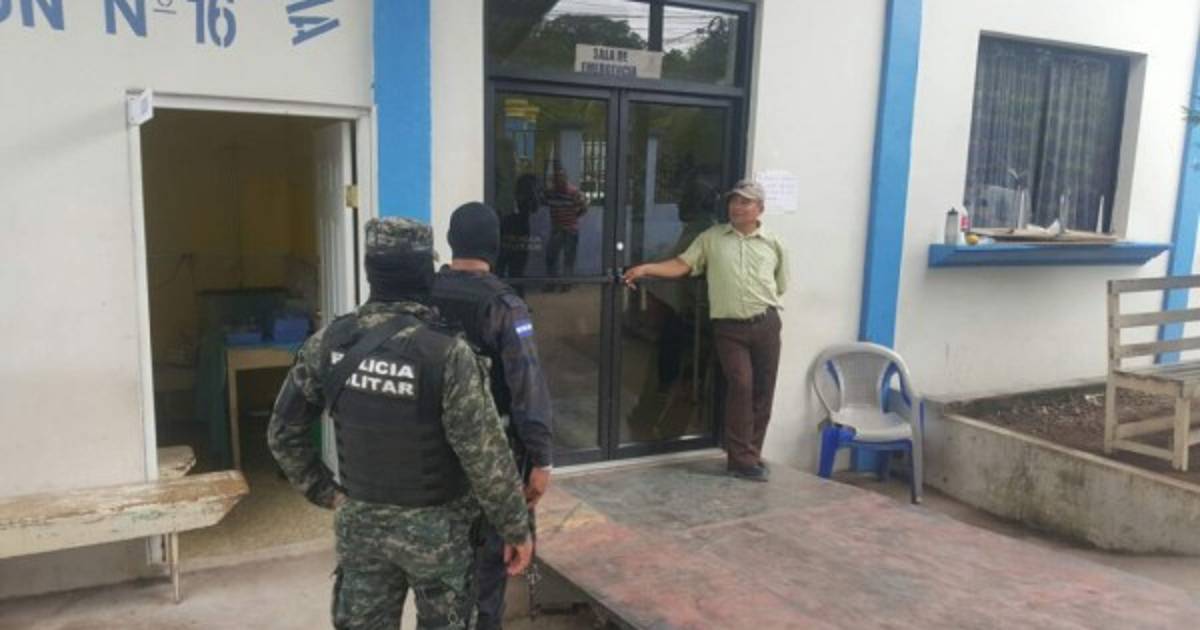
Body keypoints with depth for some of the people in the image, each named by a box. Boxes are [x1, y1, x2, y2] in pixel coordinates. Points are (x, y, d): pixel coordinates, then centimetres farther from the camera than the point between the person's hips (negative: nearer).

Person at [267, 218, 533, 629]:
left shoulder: (329, 342, -7)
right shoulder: (447, 353, -23)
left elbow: (283, 431, 2)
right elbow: (485, 456, -20)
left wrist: (324, 491, 11)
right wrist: (516, 529, -9)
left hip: (359, 522, 4)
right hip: (432, 525, -4)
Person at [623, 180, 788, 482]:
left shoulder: (773, 244, 9)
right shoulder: (712, 238, 7)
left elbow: (780, 287, 15)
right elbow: (682, 265, -1)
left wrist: (763, 306, 6)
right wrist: (646, 268, -12)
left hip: (765, 324, 2)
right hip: (729, 327, -2)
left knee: (763, 390, 4)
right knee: (741, 385, -11)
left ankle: (750, 454, 20)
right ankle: (743, 458, 1)